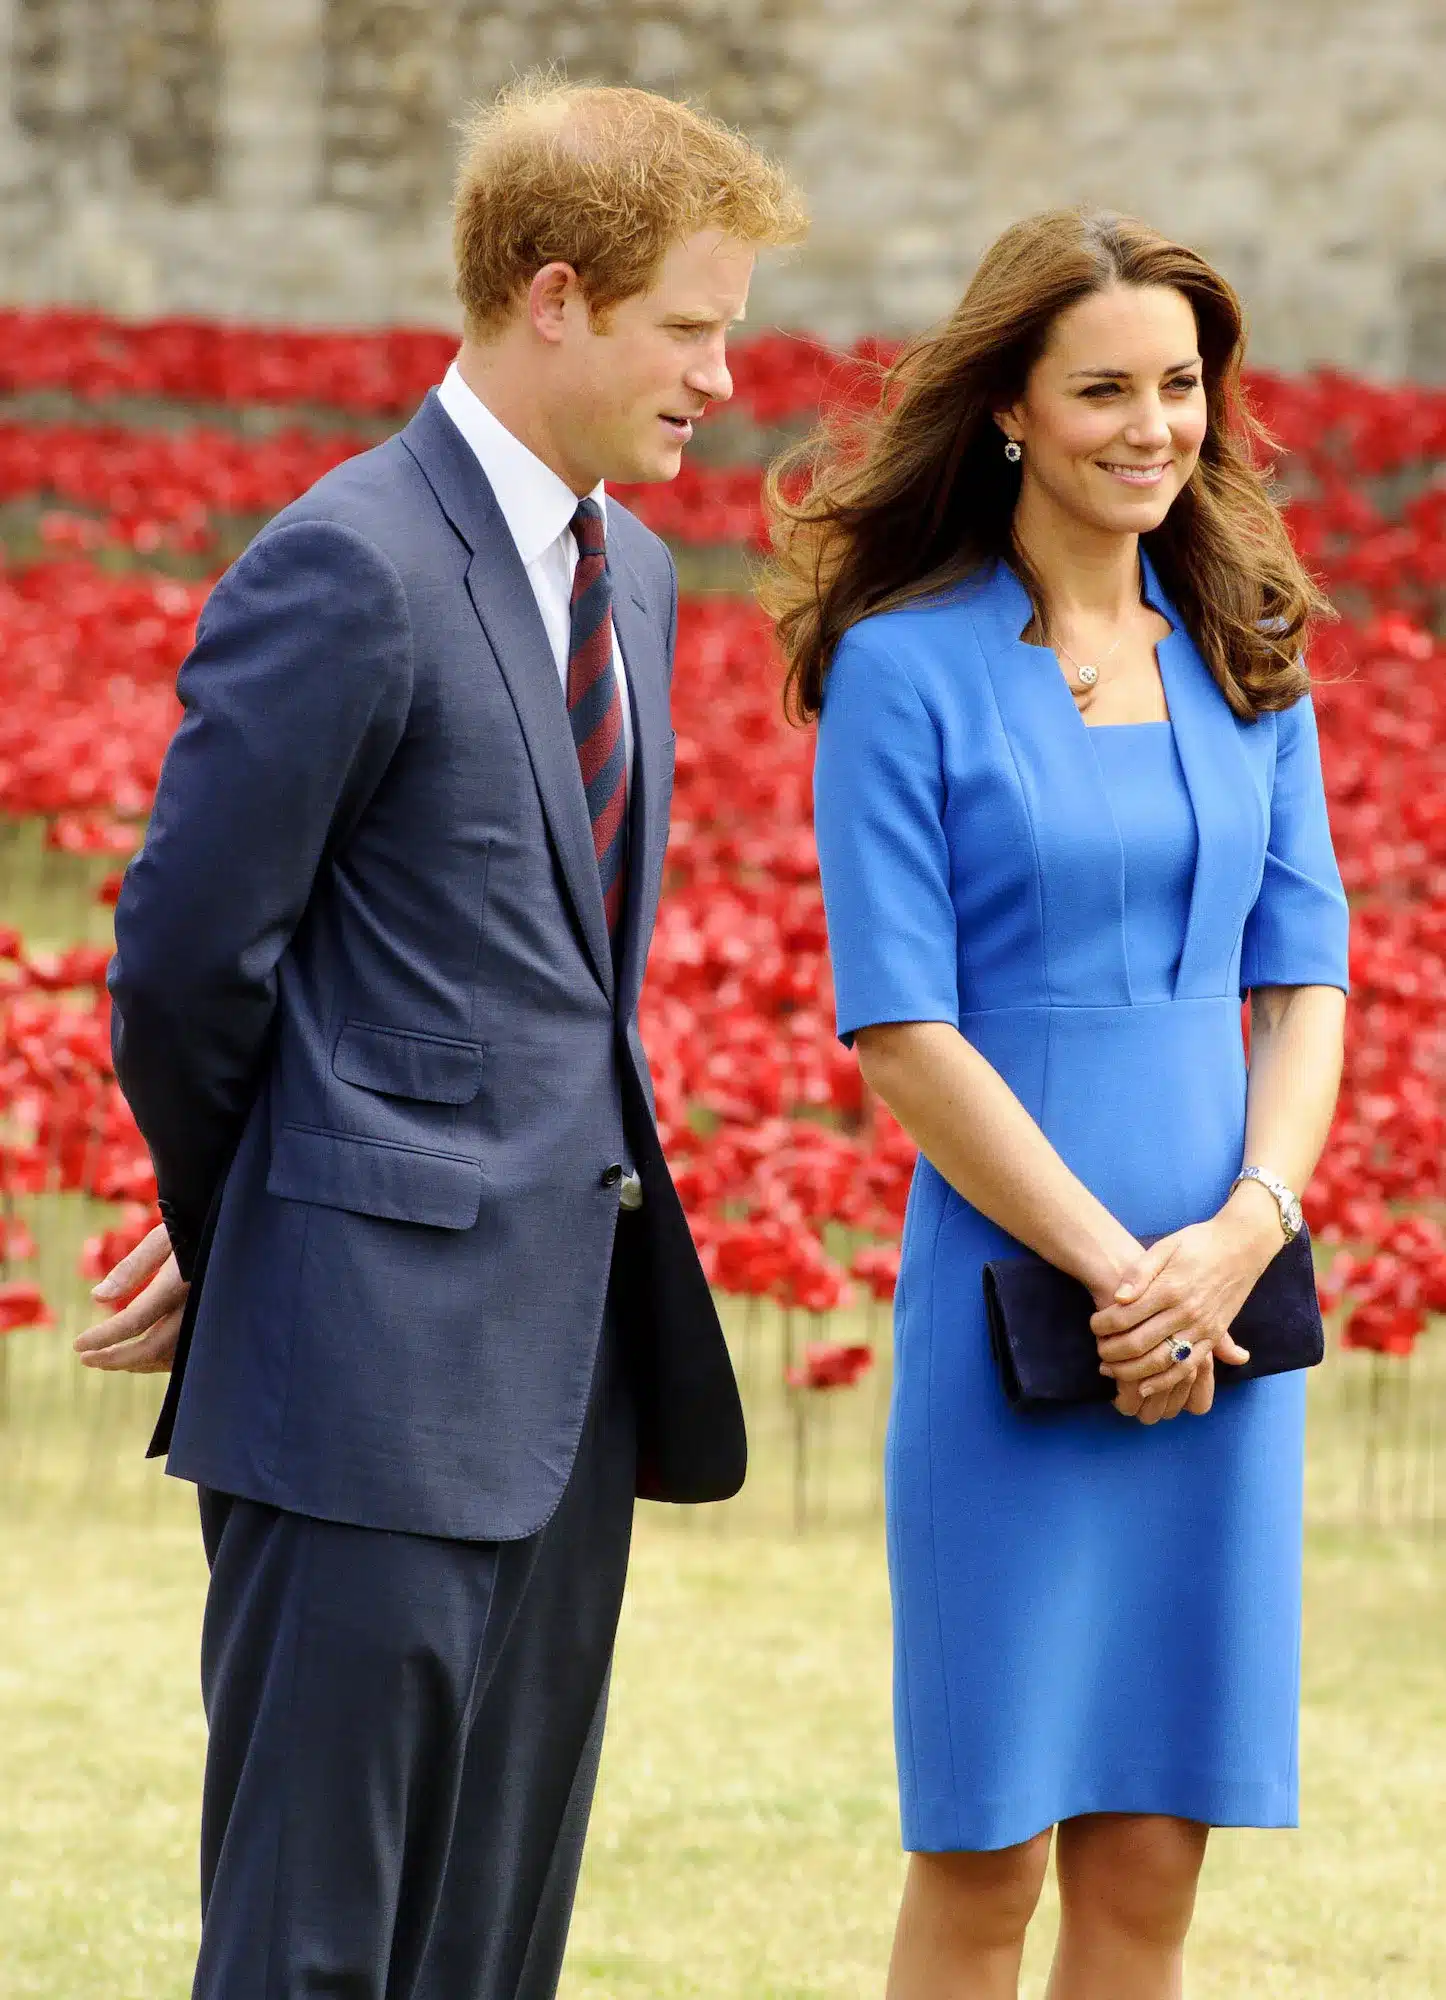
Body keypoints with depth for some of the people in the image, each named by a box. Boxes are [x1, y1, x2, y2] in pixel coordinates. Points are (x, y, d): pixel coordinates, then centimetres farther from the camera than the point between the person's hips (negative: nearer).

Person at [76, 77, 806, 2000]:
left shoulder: (630, 569, 15)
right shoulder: (349, 572, -14)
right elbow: (187, 957, -11)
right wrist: (230, 1246, 4)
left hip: (572, 1360, 8)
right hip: (378, 1356, -8)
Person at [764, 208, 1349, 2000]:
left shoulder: (1248, 661, 10)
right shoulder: (907, 669, -5)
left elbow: (1304, 981, 9)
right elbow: (900, 1033, -9)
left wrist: (1241, 1236, -9)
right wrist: (1118, 1270, -13)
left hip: (1222, 1313, 4)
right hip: (1015, 1298, -4)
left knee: (1148, 1856, 6)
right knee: (986, 1854, 0)